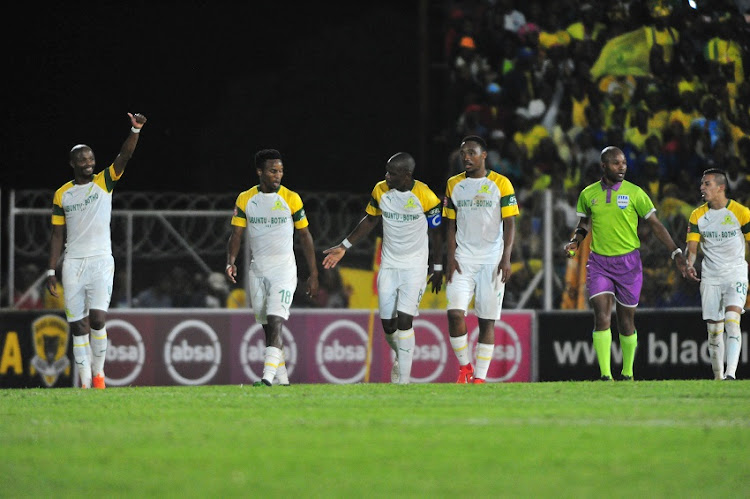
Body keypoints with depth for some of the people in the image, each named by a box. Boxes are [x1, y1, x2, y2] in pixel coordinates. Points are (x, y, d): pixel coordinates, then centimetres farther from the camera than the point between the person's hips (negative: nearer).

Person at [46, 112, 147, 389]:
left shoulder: (104, 182, 3)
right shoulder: (62, 195, 8)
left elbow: (124, 156, -12)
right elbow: (57, 235, 12)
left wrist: (135, 130, -28)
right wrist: (51, 271, 6)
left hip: (101, 261, -2)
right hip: (73, 263, 2)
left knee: (97, 319, -15)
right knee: (78, 325, 0)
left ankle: (98, 371, 5)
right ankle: (85, 382, 5)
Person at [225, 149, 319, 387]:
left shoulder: (291, 199, -2)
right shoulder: (245, 199, 3)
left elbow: (305, 236, 3)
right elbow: (236, 235, 4)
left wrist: (313, 274, 2)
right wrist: (231, 262, -15)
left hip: (284, 270, -4)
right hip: (258, 271, 4)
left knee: (275, 323, -18)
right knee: (267, 328, 9)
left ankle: (268, 377, -27)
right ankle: (282, 378, 20)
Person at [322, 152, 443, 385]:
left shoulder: (425, 196, -14)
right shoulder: (381, 191, -3)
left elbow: (434, 233, -2)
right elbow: (370, 220, 12)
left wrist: (438, 269, 4)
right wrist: (344, 247, 12)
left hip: (415, 267, -4)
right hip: (389, 265, 4)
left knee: (404, 320, -15)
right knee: (388, 324, 3)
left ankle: (403, 379, -12)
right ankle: (401, 357, 33)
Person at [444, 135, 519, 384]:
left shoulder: (501, 184, 0)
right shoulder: (454, 184, 9)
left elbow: (510, 224, -2)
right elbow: (450, 224, 12)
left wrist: (506, 258, -12)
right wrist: (450, 257, 1)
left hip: (492, 261, -2)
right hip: (463, 260, 2)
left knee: (487, 320, -1)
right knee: (455, 313, -14)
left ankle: (479, 377, 4)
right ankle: (464, 366, 5)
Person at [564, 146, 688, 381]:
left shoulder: (634, 193, -2)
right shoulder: (588, 194, 4)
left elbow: (655, 225, 2)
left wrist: (676, 253, -3)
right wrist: (575, 242, 1)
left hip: (628, 262, -1)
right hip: (598, 262, 1)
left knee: (626, 321, 6)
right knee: (602, 317, -14)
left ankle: (627, 373, 24)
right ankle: (605, 375, -17)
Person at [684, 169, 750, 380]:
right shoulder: (698, 215, 5)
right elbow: (692, 244, 0)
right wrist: (689, 265, -21)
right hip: (710, 277, 4)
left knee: (732, 320, -22)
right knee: (713, 329, 3)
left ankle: (731, 373, -30)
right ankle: (718, 376, 15)